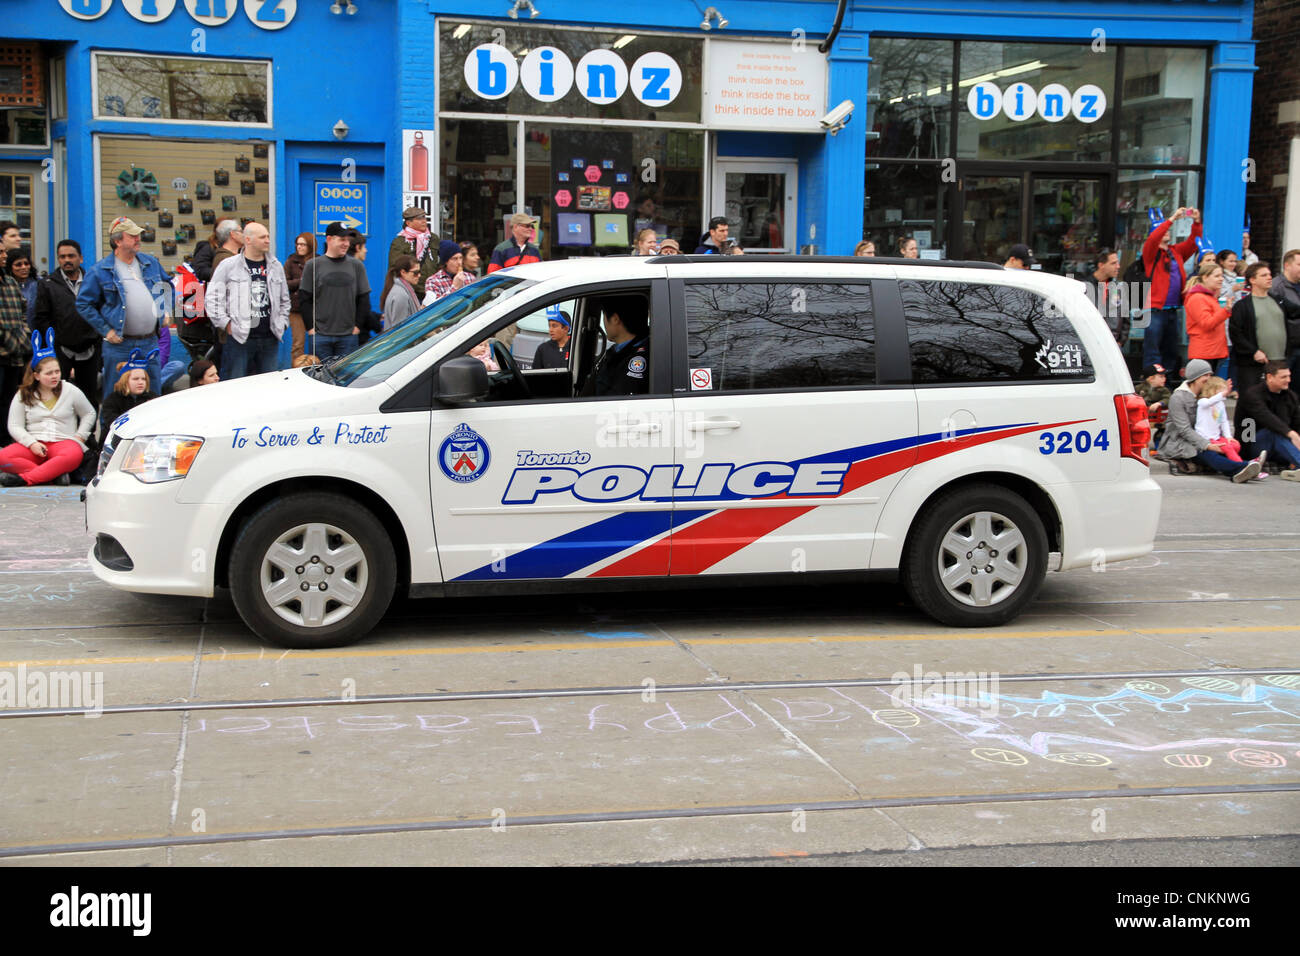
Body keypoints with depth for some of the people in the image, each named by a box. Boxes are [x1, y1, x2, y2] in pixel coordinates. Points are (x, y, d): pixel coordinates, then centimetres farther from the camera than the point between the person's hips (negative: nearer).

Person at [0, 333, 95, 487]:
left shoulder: (70, 391, 10)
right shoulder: (23, 395, 10)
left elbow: (89, 413, 20)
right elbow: (15, 426, 7)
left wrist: (80, 437, 5)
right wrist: (31, 443, -10)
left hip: (63, 441, -1)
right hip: (34, 444, 1)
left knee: (74, 455, -41)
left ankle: (24, 478, -40)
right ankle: (53, 474, -34)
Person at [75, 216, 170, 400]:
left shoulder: (151, 263, 9)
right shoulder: (99, 271, -6)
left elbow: (166, 286, 26)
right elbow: (83, 304, -3)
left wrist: (166, 310, 13)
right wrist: (105, 330, -8)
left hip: (150, 342, 4)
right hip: (119, 346, -4)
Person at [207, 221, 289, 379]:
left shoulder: (276, 266, 14)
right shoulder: (228, 266, -1)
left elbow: (284, 299, 23)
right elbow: (213, 298, -2)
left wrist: (282, 323, 13)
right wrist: (226, 324, -7)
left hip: (270, 338, 4)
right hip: (238, 338, -4)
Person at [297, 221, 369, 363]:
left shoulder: (356, 266, 9)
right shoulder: (313, 265, 4)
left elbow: (364, 299, 10)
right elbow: (304, 299, 3)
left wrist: (357, 325, 2)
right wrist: (311, 327, -4)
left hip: (348, 336, 1)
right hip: (321, 335, -1)